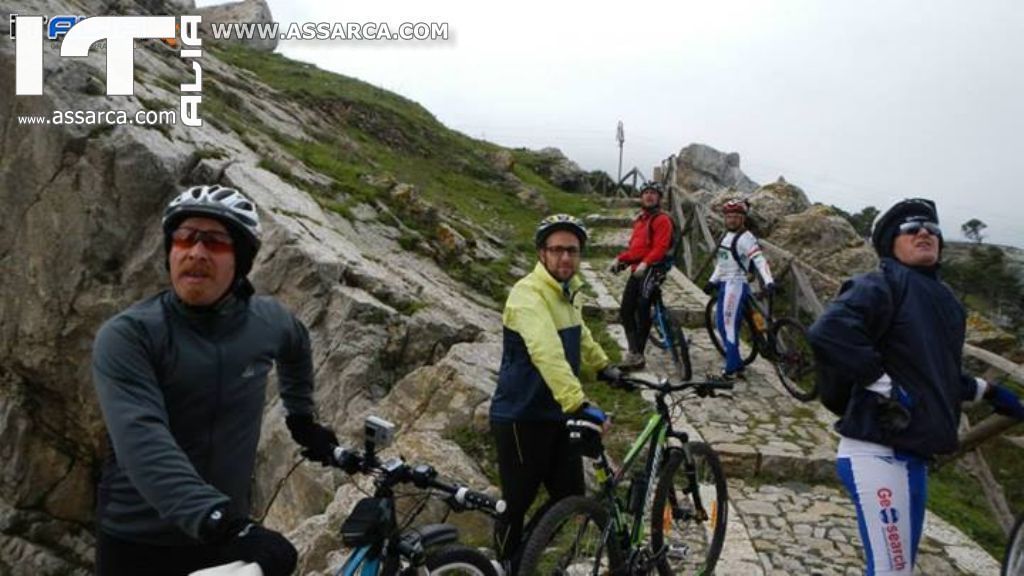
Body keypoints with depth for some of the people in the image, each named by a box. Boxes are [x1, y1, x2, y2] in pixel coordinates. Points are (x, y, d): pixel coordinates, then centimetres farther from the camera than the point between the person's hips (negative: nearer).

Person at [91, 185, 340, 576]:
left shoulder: (268, 321, -5)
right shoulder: (126, 336, -17)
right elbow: (142, 440, -31)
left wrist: (301, 418, 20)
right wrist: (220, 521, -43)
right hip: (138, 544, -3)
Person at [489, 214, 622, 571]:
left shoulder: (569, 289, 6)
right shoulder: (529, 294, -22)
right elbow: (547, 354, -37)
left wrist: (604, 367, 34)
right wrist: (580, 405, -46)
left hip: (556, 415, 8)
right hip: (521, 418, -8)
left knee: (570, 496, 15)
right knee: (517, 502, 6)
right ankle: (509, 564, 30)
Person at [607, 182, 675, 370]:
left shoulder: (662, 220, -4)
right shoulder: (639, 219, 22)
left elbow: (660, 247, -17)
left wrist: (645, 263, -31)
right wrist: (619, 259, 9)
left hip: (652, 269, -8)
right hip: (637, 269, 9)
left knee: (642, 310, -11)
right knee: (626, 310, 5)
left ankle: (637, 355, -6)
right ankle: (634, 352, 10)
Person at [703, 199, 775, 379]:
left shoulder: (745, 237, -12)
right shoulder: (727, 235, 15)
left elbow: (759, 260, -22)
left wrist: (768, 281, -34)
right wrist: (712, 281, 21)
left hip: (736, 285, -9)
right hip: (725, 284, 9)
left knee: (729, 326, -6)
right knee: (721, 324, 13)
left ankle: (732, 369, 2)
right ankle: (736, 364, 23)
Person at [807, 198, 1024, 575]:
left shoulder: (941, 297, 18)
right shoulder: (882, 285, -11)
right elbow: (829, 332, -30)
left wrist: (986, 391, 32)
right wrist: (885, 387, -24)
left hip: (911, 453, 10)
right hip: (879, 452, -10)